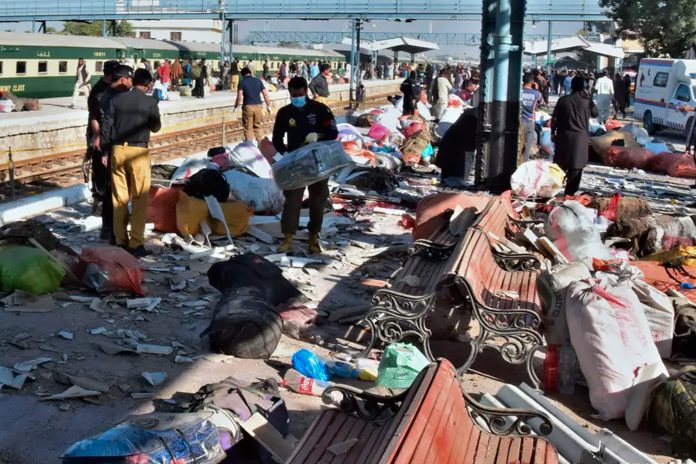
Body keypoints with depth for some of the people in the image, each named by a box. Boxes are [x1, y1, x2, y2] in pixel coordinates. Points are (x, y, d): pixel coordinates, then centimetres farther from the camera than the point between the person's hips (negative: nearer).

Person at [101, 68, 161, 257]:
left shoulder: (117, 99, 3)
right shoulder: (150, 102, -5)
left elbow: (106, 127, 2)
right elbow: (156, 127, 7)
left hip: (118, 150, 4)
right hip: (138, 151, -3)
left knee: (119, 198, 10)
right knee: (140, 199, 3)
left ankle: (121, 241, 15)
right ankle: (136, 244, 2)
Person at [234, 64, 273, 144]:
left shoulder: (242, 82, -4)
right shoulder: (258, 81, 4)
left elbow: (240, 97, -10)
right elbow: (266, 94, 4)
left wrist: (236, 107, 2)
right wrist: (268, 105, 14)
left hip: (248, 106, -3)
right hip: (258, 106, 3)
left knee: (248, 128, 5)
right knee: (258, 126, 16)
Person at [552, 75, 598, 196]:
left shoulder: (563, 100, -2)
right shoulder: (587, 101, -4)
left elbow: (554, 118, 0)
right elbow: (595, 113, 14)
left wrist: (553, 133, 12)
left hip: (564, 135, 1)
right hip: (580, 137, -1)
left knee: (560, 165, 12)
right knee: (576, 167, 5)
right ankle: (570, 193, 5)